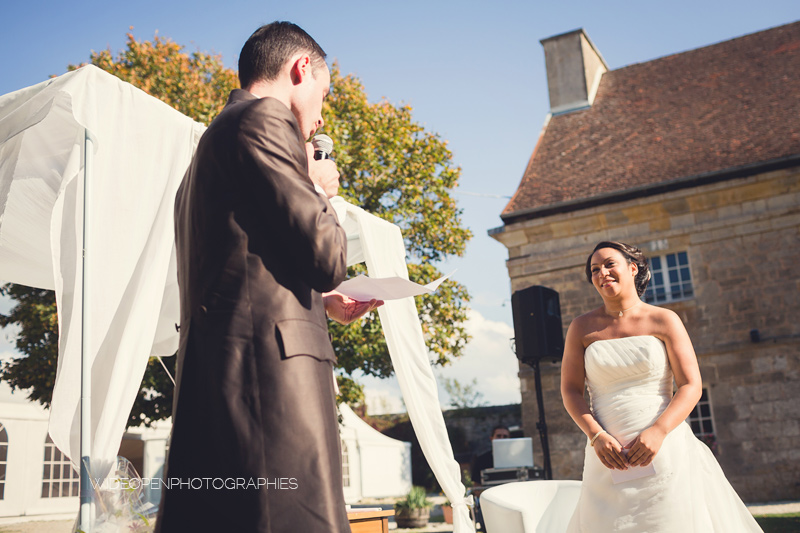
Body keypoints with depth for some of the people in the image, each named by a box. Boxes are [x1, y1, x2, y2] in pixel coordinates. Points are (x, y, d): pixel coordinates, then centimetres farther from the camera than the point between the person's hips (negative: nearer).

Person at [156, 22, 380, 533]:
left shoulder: (215, 137, 27)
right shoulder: (264, 119, -5)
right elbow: (327, 259, -12)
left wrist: (321, 299, 26)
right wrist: (320, 191, 7)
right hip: (269, 371, -10)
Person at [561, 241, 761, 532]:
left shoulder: (664, 320, 3)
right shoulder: (582, 328, 7)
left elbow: (691, 385, -2)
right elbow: (570, 390, 4)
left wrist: (658, 431, -16)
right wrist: (596, 436, -12)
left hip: (664, 449, -1)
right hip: (608, 455, 1)